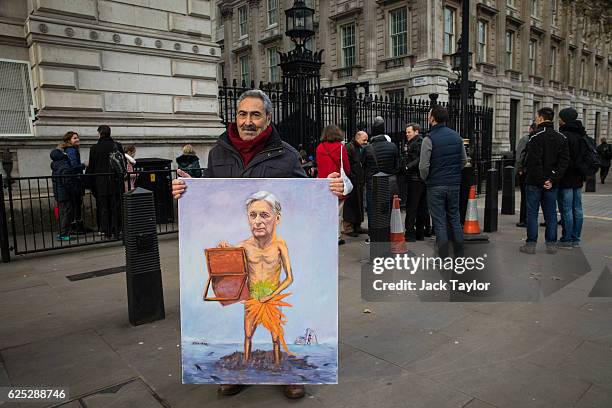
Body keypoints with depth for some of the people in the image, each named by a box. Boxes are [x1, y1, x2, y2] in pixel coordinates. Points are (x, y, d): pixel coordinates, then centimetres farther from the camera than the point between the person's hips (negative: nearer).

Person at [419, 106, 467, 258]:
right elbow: (464, 160, 11)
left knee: (439, 221, 1)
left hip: (435, 185, -5)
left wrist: (425, 179, 1)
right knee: (455, 218, 14)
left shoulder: (429, 139, -13)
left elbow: (424, 166, -16)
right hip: (454, 184, 5)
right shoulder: (457, 136, 6)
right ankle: (460, 254, 20)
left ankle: (444, 257, 5)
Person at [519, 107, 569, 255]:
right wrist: (553, 179, -5)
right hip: (551, 183, 6)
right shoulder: (561, 138, 8)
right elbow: (564, 161, 1)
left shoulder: (536, 136, -11)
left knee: (532, 213, 2)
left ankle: (531, 244, 4)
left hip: (535, 182, -5)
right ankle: (551, 244, 15)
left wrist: (540, 180, -12)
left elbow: (533, 161, -19)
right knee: (551, 213, 11)